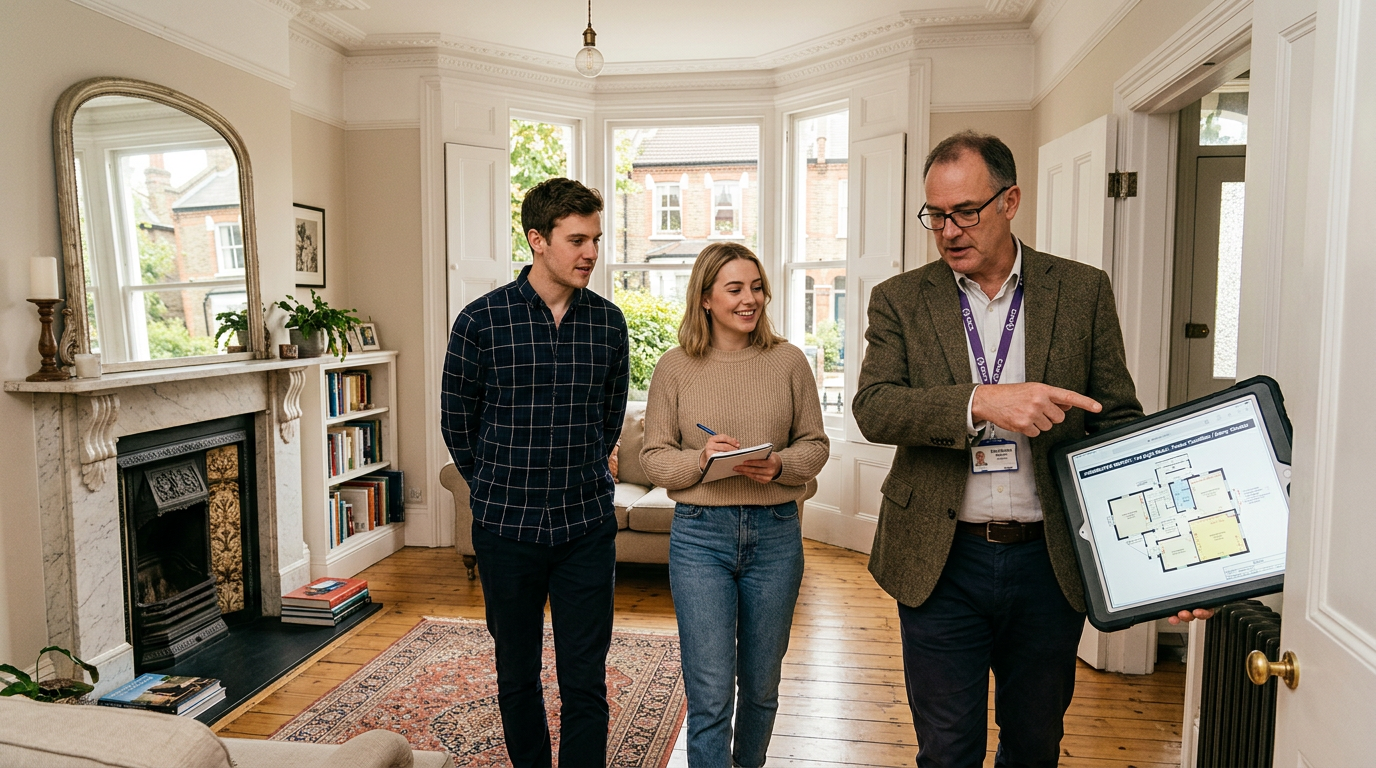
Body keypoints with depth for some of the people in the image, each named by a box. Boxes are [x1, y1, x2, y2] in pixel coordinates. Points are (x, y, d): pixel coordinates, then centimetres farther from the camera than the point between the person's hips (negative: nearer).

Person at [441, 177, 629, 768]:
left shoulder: (608, 323, 0)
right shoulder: (481, 321, -9)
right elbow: (457, 423, 3)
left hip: (587, 525, 1)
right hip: (506, 526, -1)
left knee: (585, 680, 6)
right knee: (517, 673, 16)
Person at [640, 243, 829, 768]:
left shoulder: (788, 361, 2)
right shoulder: (674, 367, -1)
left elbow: (815, 444, 6)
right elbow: (654, 457, 0)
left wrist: (779, 465, -14)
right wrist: (700, 459, -19)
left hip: (775, 533, 2)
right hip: (699, 533, -2)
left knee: (761, 684, 19)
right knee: (710, 695, -1)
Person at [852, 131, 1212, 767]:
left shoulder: (1083, 291, 2)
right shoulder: (900, 300, 0)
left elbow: (1119, 424, 3)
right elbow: (872, 408, -13)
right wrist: (981, 401, -27)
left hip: (1052, 562, 2)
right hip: (940, 563, -1)